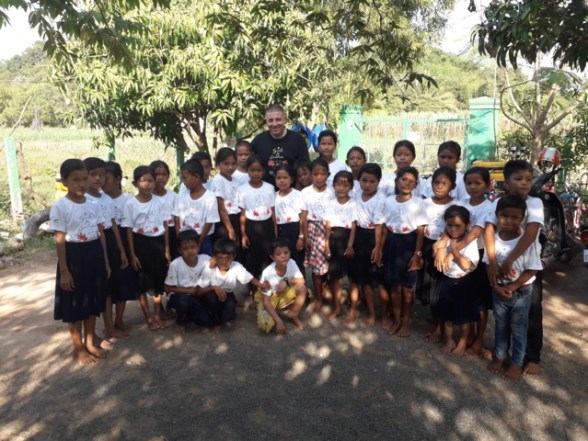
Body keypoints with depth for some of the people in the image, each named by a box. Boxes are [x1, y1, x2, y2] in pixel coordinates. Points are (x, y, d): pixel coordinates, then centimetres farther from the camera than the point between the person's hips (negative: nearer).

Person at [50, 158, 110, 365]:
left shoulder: (93, 203, 4)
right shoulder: (60, 207, -12)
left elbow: (101, 234, 8)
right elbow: (60, 240, -12)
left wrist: (105, 261, 9)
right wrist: (64, 271, -12)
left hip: (94, 255, 5)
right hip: (74, 256, -5)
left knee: (93, 302, 15)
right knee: (75, 304, 7)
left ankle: (90, 342, 32)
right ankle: (78, 348, 23)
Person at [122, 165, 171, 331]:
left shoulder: (159, 201, -1)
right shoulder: (130, 204, -7)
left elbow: (165, 226, 3)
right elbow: (129, 230, -5)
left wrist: (167, 250, 1)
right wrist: (132, 254, -7)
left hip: (157, 243, 2)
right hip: (140, 243, -2)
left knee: (158, 280, 11)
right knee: (142, 282, 7)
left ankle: (158, 315, 27)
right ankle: (148, 317, 21)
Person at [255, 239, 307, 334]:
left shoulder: (291, 263, -20)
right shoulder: (267, 273, -30)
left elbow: (301, 280, -11)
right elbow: (266, 301, -26)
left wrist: (286, 281, -29)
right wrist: (279, 321, -31)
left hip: (284, 295, 4)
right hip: (269, 298, -4)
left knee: (302, 288, -24)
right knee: (266, 326, -27)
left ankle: (293, 316, -1)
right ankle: (275, 318, 10)